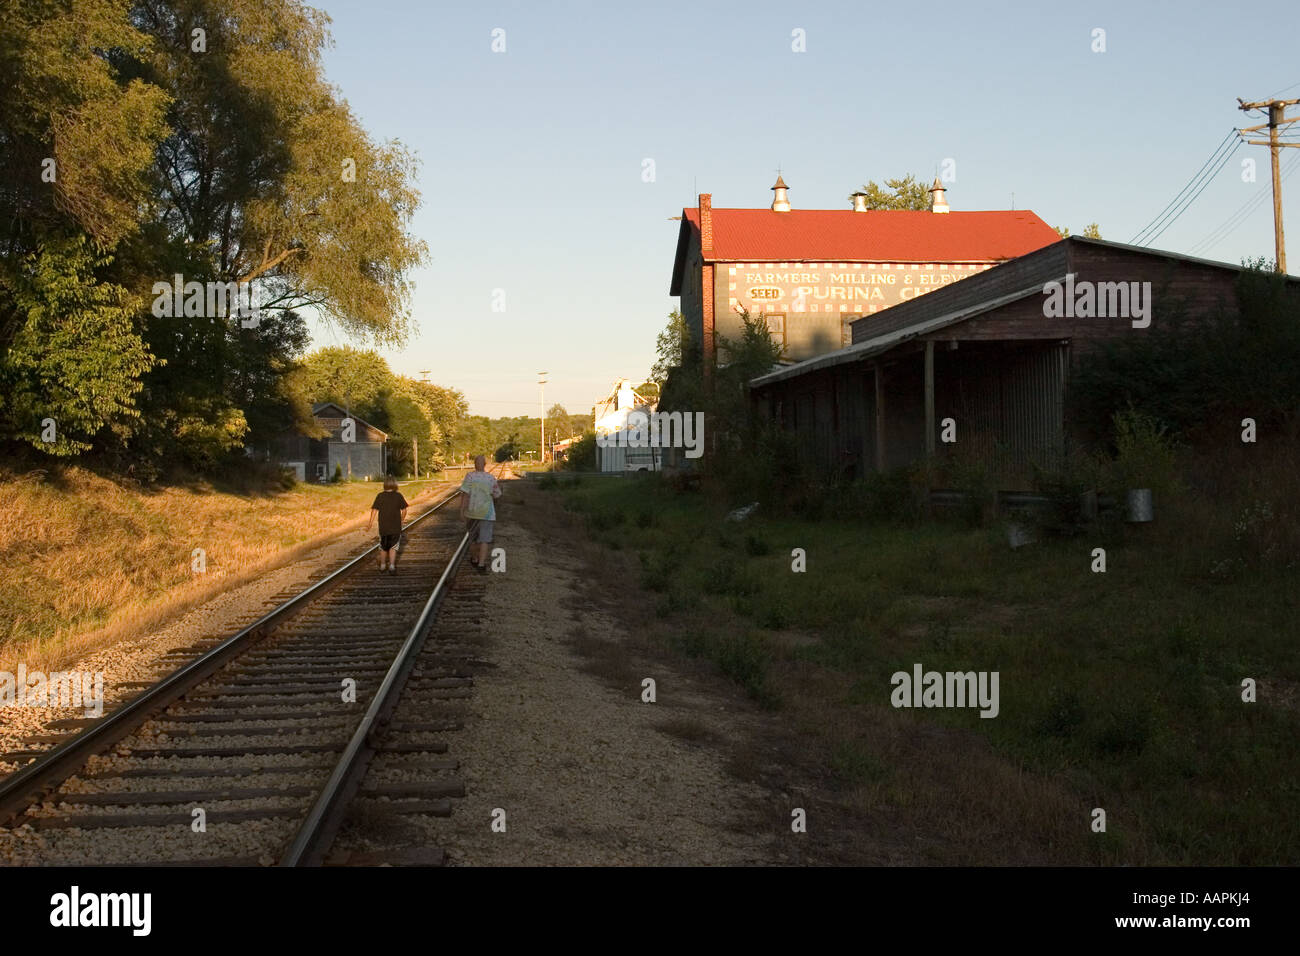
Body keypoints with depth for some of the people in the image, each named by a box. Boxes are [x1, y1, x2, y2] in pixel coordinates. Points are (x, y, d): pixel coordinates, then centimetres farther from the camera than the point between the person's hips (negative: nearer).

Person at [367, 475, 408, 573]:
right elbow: (404, 510, -1)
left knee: (383, 547, 18)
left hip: (383, 527, 1)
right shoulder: (398, 496, -5)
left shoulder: (380, 496, -4)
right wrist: (402, 519, 18)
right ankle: (392, 566, -10)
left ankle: (382, 565, 32)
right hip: (396, 527, -1)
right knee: (393, 547, 6)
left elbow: (374, 510, -8)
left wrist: (369, 525, -6)